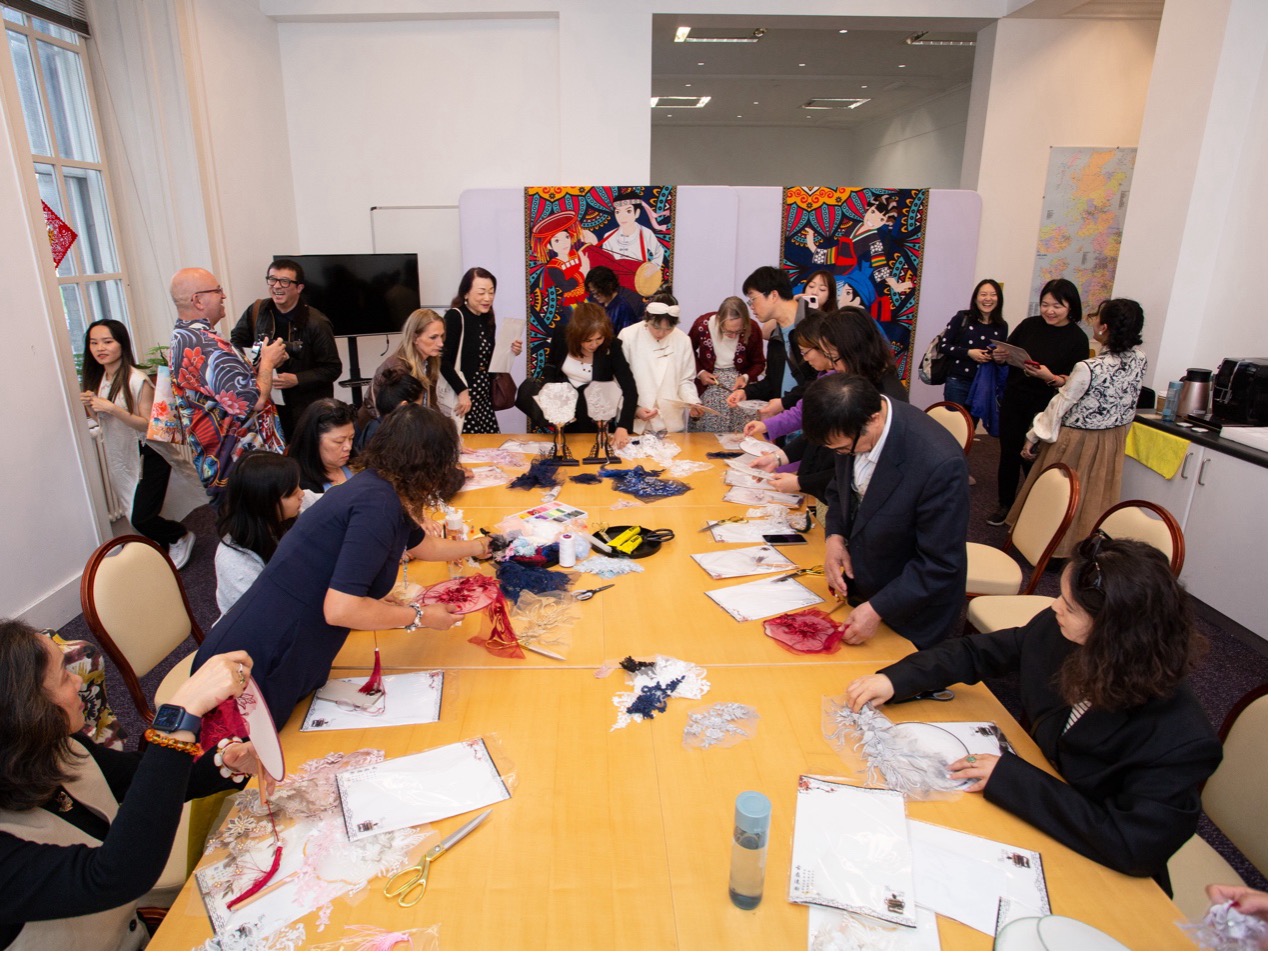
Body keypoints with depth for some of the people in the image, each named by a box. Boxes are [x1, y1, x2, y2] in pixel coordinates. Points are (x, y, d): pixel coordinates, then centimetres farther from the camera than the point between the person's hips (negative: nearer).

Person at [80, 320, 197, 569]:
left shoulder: (137, 380, -17)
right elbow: (100, 421, 15)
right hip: (121, 455, 7)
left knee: (141, 519, -10)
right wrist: (90, 406, -6)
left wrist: (112, 408, -27)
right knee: (137, 516, 10)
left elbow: (149, 425, -19)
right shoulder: (96, 380, 5)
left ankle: (182, 537, 17)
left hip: (149, 455, -7)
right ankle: (166, 548, 31)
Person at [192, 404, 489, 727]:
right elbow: (341, 608, -28)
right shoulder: (377, 504, -22)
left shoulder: (380, 489, 7)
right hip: (255, 672, -9)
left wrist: (477, 547, 45)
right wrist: (419, 617, -12)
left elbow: (423, 545, 29)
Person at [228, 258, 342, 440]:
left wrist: (297, 379, -21)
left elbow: (333, 368, -10)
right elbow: (236, 342, 17)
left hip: (310, 411, -4)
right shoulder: (256, 311, 2)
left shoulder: (316, 323, -12)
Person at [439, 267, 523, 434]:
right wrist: (462, 391, -24)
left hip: (484, 397, 8)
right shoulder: (455, 317, -12)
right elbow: (443, 360, -20)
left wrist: (509, 352, 3)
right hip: (462, 398, -8)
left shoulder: (487, 319, 11)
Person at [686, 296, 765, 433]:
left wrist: (746, 377, -17)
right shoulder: (702, 324, -16)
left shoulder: (752, 329, -15)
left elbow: (758, 363, 1)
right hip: (708, 382, 0)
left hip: (739, 381, 0)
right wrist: (700, 372, -7)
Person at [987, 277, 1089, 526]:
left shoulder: (1077, 338, -8)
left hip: (1045, 409, -3)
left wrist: (1050, 377, -27)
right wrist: (1000, 356, -10)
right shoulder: (1030, 324, 1)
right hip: (1014, 401, 4)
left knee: (1032, 459, 1)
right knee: (1008, 454, 10)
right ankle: (1005, 505, 25)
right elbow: (1008, 353, 13)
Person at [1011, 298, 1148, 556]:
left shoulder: (1089, 369, -28)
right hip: (1114, 440, 7)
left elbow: (1060, 406, -18)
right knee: (1095, 496, 20)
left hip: (1078, 441, -6)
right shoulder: (1139, 360, -10)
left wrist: (1033, 437, -6)